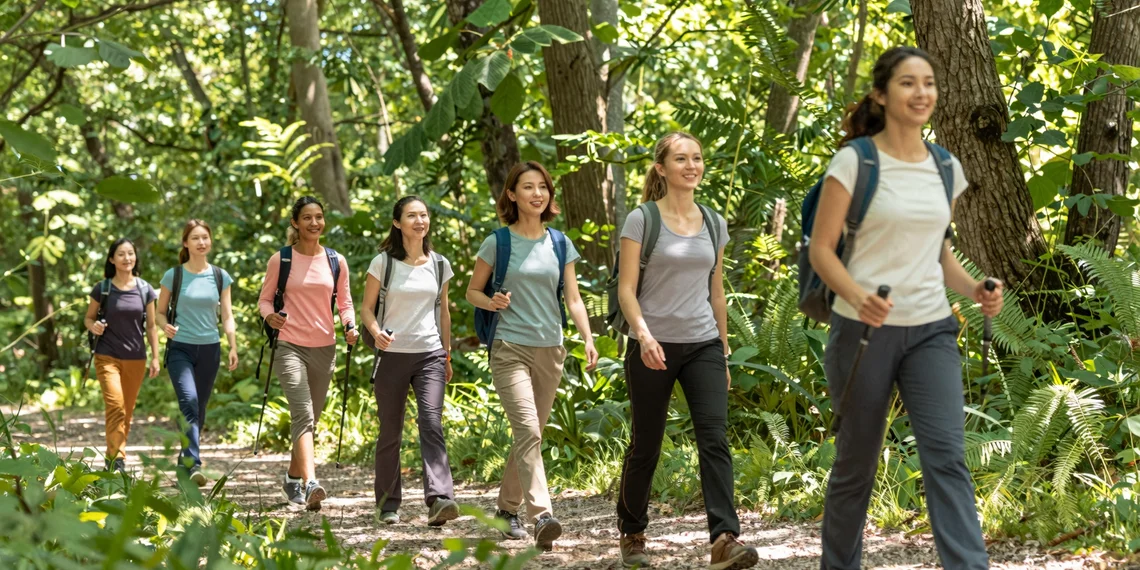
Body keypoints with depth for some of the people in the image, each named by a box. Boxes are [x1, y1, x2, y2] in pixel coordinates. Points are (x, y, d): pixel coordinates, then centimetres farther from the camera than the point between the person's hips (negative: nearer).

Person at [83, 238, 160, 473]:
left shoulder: (145, 290, 3)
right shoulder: (102, 289, -1)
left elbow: (151, 326, 8)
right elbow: (88, 317, 8)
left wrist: (155, 358, 5)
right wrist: (93, 326, -16)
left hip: (136, 358, 3)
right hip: (107, 356, -3)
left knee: (128, 411, 8)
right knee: (115, 404, -18)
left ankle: (118, 454, 20)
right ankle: (115, 459, -18)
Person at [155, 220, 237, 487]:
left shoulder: (220, 277, 7)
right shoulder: (174, 275, 0)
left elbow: (227, 316, 8)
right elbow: (160, 312, 6)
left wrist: (233, 347, -3)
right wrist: (166, 326, -16)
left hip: (210, 349, 3)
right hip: (180, 347, -3)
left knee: (200, 408, 9)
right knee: (188, 401, -21)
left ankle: (185, 458, 26)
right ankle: (193, 463, -29)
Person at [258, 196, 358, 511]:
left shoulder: (336, 261, 6)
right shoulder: (281, 260, -1)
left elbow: (344, 302, 14)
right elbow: (265, 298, 5)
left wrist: (350, 325, -6)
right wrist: (269, 315, -17)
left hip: (324, 348, 4)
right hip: (290, 346, -4)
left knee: (311, 418, 13)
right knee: (303, 414, -19)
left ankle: (293, 478, 32)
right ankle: (310, 484, -32)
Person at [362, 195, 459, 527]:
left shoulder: (439, 264, 9)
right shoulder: (384, 263, 0)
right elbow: (367, 308, 2)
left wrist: (447, 356, 19)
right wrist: (376, 333, -18)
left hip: (429, 355, 1)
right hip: (392, 354, -1)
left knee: (432, 424, -15)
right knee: (390, 433, 4)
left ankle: (438, 500, -27)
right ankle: (387, 505, 17)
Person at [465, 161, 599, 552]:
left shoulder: (560, 244, 8)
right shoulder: (499, 242, -1)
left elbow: (573, 299, 7)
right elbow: (472, 291, 7)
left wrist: (588, 340, -7)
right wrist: (491, 302, -16)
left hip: (550, 351, 4)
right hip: (510, 348, -4)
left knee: (530, 433, 13)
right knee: (528, 431, -19)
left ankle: (508, 508, 29)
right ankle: (541, 516, -28)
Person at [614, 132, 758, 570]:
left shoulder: (714, 223, 10)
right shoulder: (642, 220, -3)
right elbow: (626, 290, -8)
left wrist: (724, 351, 17)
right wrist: (643, 335, -24)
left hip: (703, 345, 3)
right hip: (654, 347, -3)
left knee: (715, 439, -12)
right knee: (646, 446, 6)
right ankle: (631, 534, 25)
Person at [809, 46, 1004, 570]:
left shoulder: (946, 167, 9)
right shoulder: (855, 160, -6)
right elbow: (821, 249, -7)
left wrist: (973, 289, -1)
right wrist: (857, 297, -26)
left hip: (931, 331, 4)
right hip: (865, 330, -3)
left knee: (947, 456, -12)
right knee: (856, 464, 7)